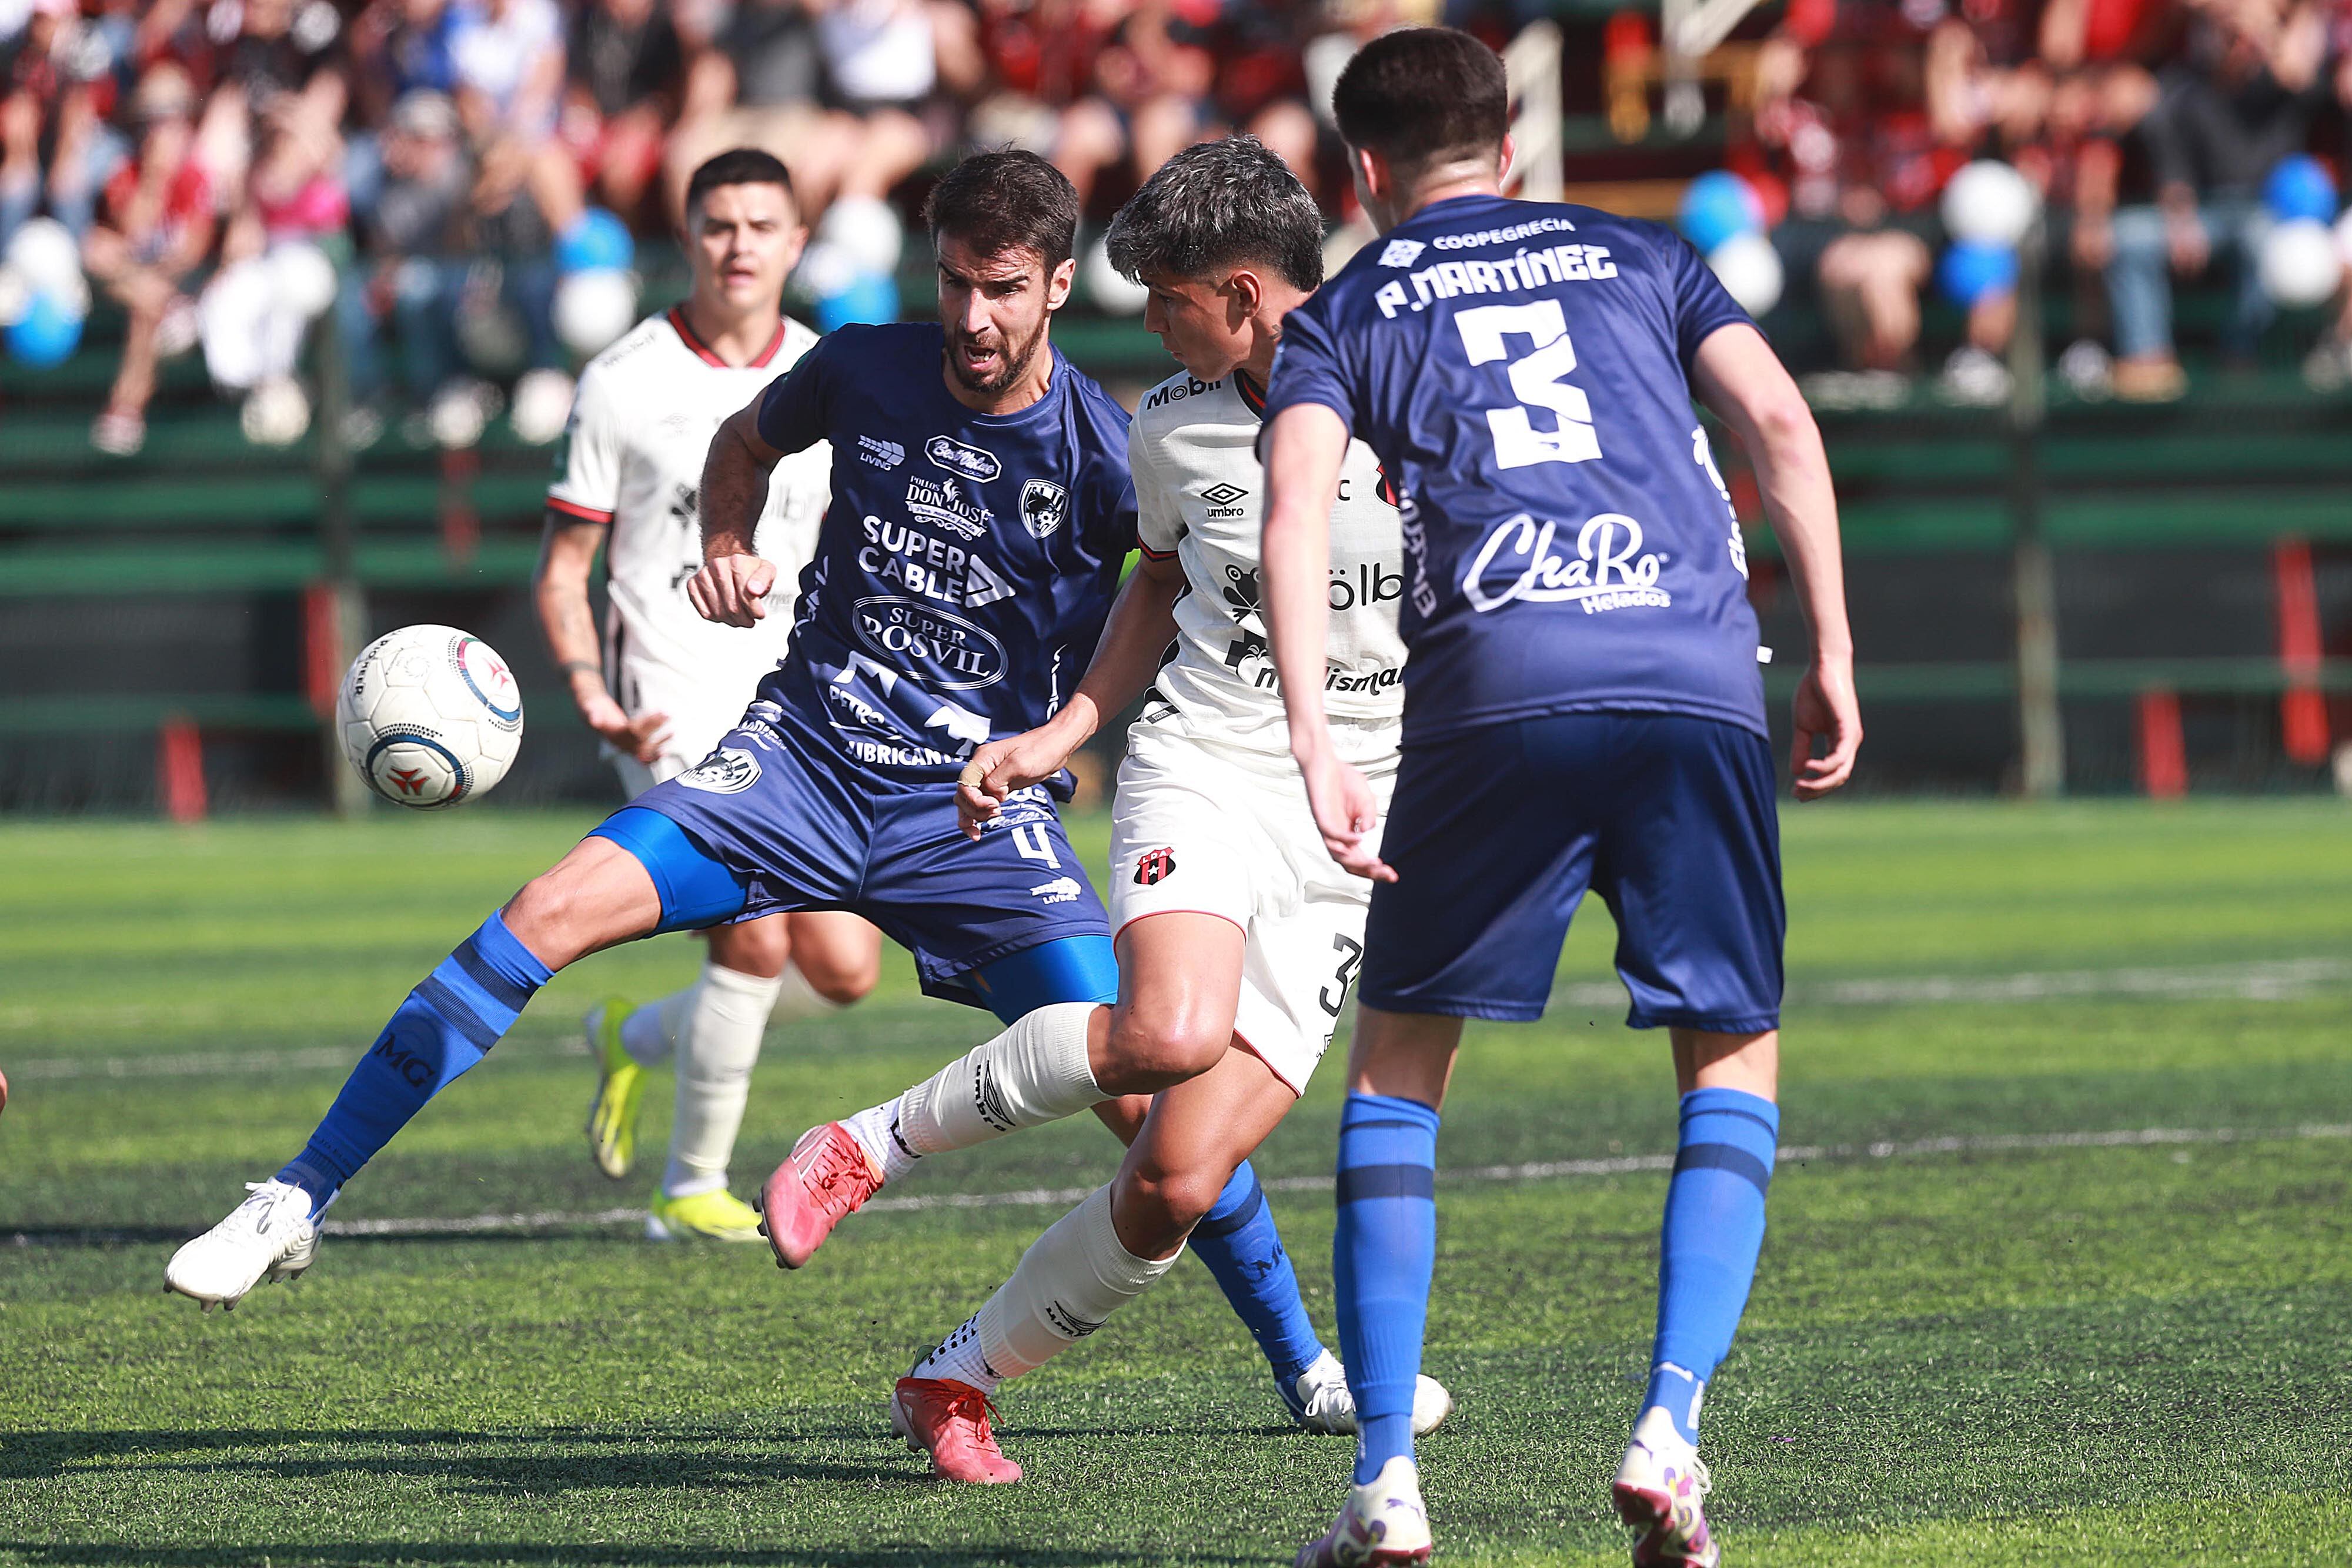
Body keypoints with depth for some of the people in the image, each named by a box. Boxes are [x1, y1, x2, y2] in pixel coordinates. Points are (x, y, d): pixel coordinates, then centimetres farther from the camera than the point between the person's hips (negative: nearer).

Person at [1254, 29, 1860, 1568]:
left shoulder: (1347, 311, 19)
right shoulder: (1636, 256, 24)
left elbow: (1296, 507, 0)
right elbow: (1781, 421, 9)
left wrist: (1318, 750, -7)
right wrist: (1833, 663, 10)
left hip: (1495, 690, -1)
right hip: (1700, 681, 1)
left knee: (1399, 1066, 13)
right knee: (1735, 1064, 14)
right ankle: (1670, 1427, -6)